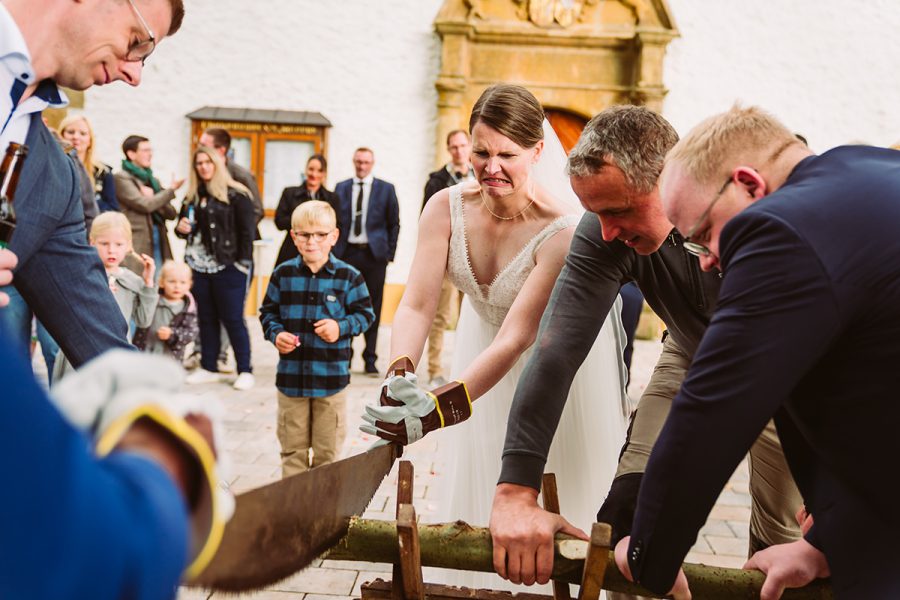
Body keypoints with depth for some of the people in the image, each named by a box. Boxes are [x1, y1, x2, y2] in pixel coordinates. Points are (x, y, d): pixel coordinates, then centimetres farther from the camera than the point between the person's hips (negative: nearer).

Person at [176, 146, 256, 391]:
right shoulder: (192, 197, 13)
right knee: (206, 318, 11)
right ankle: (208, 368, 20)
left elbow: (247, 230, -8)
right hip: (199, 266, 6)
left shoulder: (236, 195, -5)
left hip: (228, 267, -6)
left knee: (233, 319, -2)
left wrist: (243, 261, -14)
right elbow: (185, 227, 23)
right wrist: (181, 228, 0)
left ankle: (245, 371, 6)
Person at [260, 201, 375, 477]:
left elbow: (365, 313, 0)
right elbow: (268, 311, 8)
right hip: (291, 374, 2)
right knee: (292, 446, 13)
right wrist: (275, 333, -10)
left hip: (332, 374, -1)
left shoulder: (348, 276, -6)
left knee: (328, 449, 12)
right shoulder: (283, 274, 0)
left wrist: (341, 327, -16)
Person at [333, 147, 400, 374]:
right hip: (347, 253, 1)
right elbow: (334, 221, 10)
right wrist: (334, 250, 1)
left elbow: (394, 224, 6)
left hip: (374, 253, -1)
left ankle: (370, 358, 10)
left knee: (373, 307, 2)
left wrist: (389, 253, 0)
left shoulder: (386, 189, 5)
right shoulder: (341, 188, 10)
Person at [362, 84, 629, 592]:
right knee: (480, 488, 15)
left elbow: (516, 338, -36)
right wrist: (400, 375, -43)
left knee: (559, 493, 5)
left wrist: (437, 410, -46)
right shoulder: (447, 208, -19)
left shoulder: (562, 230, -32)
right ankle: (482, 583, 36)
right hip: (482, 346, 4)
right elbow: (417, 305, -23)